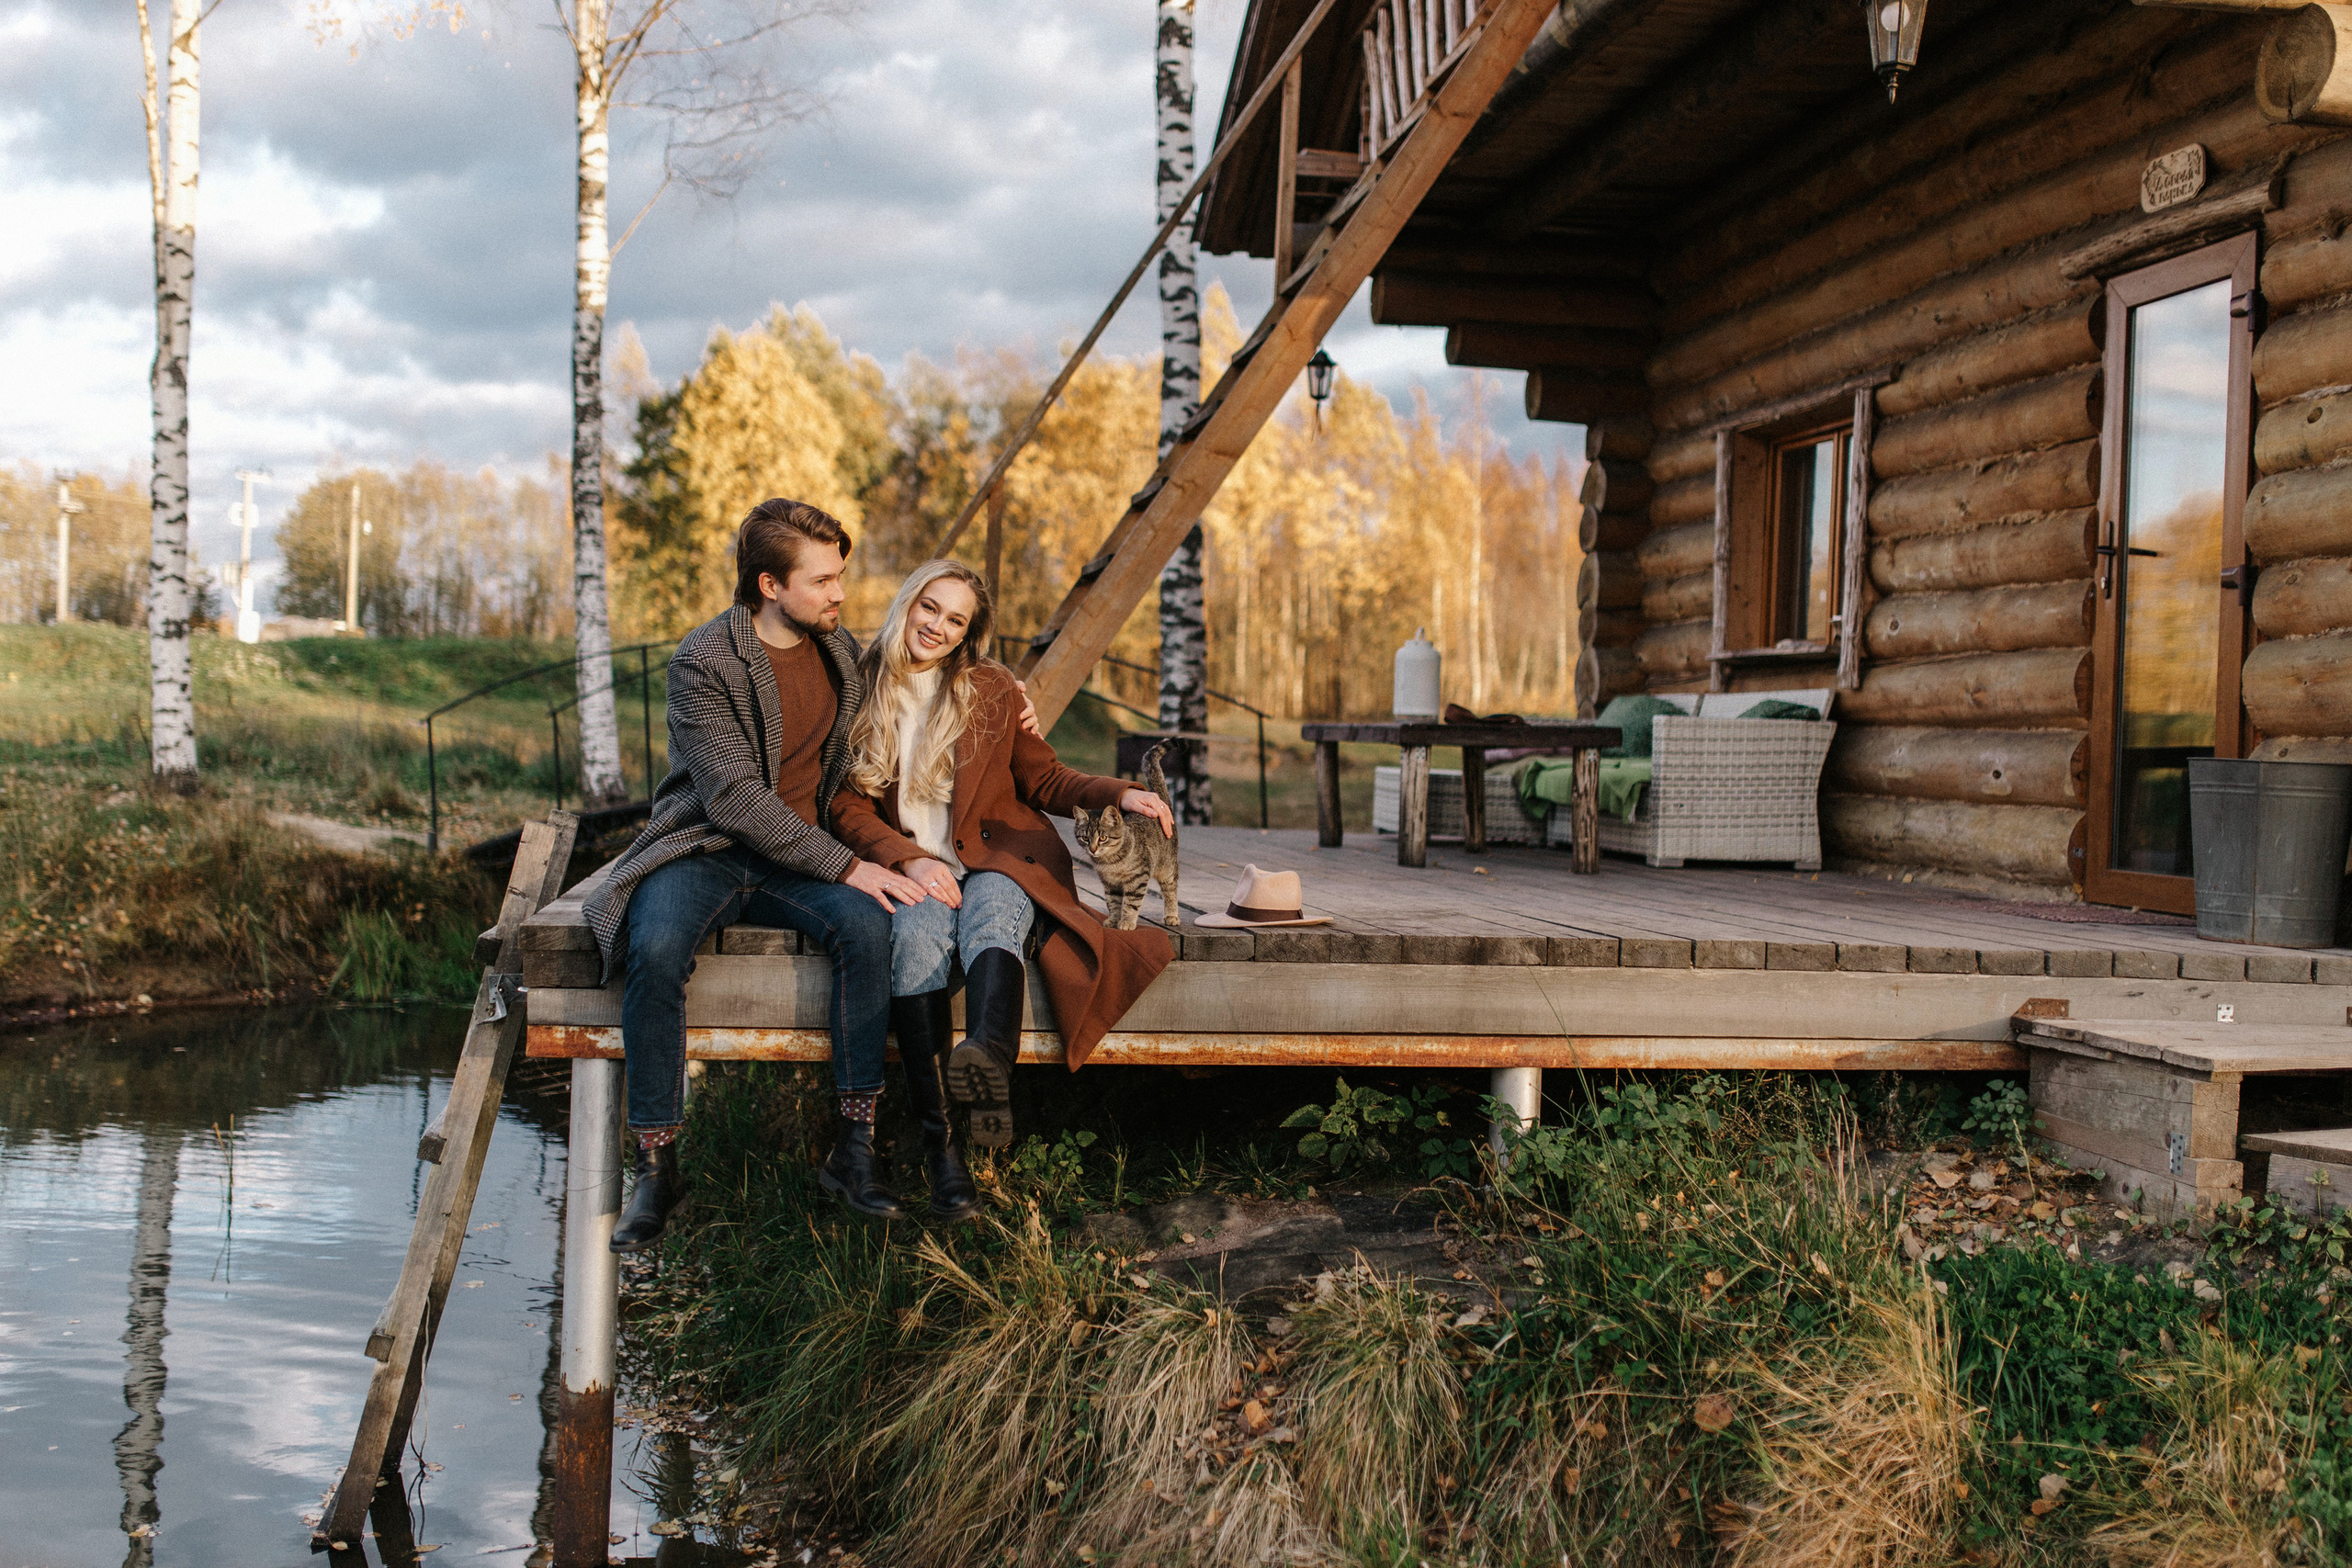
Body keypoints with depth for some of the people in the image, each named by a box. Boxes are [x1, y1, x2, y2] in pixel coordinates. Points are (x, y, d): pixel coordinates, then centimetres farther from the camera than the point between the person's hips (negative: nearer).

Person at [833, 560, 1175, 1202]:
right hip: (910, 867, 0)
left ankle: (988, 1056, -68)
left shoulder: (991, 689, 10)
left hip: (997, 858, 0)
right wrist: (909, 860, -12)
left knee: (990, 921, -35)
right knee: (918, 935, -34)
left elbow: (1044, 780, 13)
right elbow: (847, 805, 5)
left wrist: (1119, 794, -5)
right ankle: (937, 1143, -41)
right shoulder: (858, 689, 8)